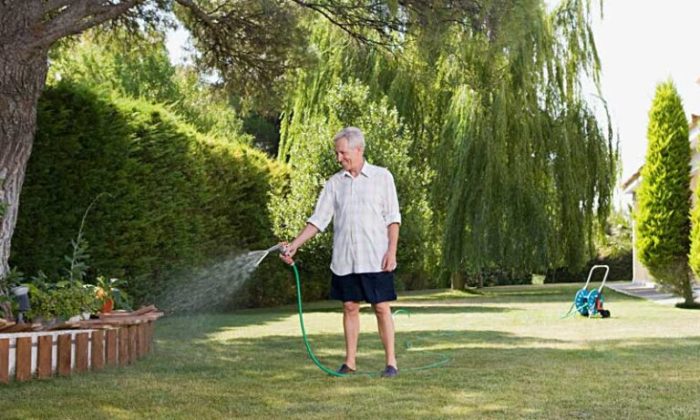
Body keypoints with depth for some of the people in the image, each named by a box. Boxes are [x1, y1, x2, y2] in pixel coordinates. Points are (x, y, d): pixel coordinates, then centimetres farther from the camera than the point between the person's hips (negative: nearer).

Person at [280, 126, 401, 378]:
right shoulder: (334, 183, 7)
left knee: (382, 308, -2)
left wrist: (392, 251, -10)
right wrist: (294, 245, -6)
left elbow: (392, 218, -1)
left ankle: (391, 362, 4)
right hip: (344, 259, 3)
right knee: (350, 307, 7)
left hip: (375, 258, -3)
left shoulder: (382, 177, 0)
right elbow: (318, 219, 5)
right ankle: (350, 362, 13)